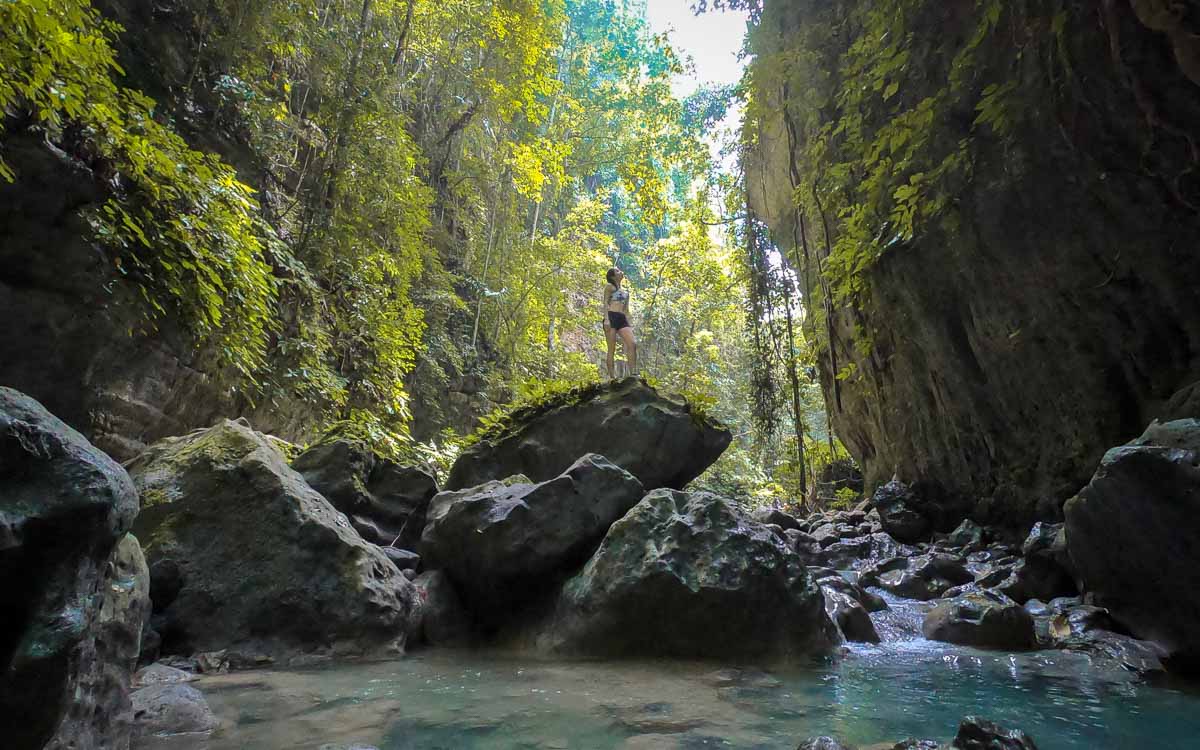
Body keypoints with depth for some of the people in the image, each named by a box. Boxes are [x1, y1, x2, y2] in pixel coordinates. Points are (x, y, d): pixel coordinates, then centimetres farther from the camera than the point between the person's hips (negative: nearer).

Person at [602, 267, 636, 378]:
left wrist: (629, 324, 14)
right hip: (611, 317, -5)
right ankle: (612, 376, -12)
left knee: (633, 344, -16)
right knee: (612, 348, -10)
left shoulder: (626, 292, 28)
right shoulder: (609, 286, 12)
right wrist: (606, 319, -12)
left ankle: (633, 373, -20)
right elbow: (606, 303, 2)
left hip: (623, 319, 5)